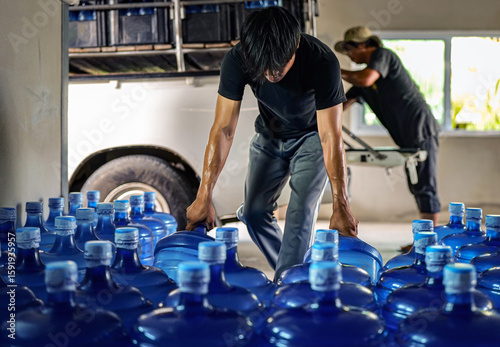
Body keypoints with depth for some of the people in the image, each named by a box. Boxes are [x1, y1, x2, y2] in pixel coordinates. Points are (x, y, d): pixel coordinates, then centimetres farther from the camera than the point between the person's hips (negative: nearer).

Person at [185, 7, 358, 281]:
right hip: (270, 135, 4)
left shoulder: (322, 62, -36)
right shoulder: (236, 61, -28)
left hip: (311, 136, -3)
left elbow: (331, 137, -34)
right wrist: (204, 197, -30)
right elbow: (223, 130, -26)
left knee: (299, 215, -16)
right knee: (254, 212, 0)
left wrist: (340, 204, -37)